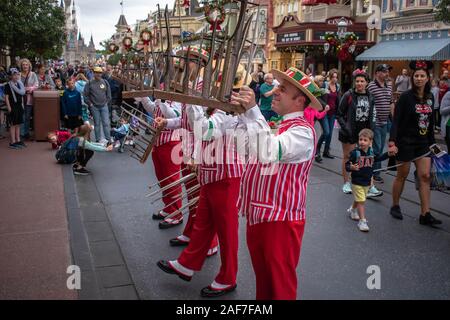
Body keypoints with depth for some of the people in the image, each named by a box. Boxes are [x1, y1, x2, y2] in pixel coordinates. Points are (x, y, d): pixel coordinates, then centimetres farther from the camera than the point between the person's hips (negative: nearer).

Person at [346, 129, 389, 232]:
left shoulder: (372, 152, -1)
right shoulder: (355, 153, -18)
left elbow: (378, 158, 19)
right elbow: (347, 165, -17)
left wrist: (388, 154, 11)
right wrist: (351, 167, -38)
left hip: (367, 182, 6)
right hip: (357, 182, -6)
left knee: (359, 200, 22)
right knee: (361, 201, -6)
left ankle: (352, 210, 49)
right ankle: (362, 221, 2)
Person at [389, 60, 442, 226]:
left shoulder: (430, 97, 6)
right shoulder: (406, 97, -11)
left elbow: (430, 122, 13)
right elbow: (396, 121, -15)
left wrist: (432, 142, 13)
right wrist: (392, 142, -24)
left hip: (423, 143, 5)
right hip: (405, 142, -5)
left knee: (425, 176, 0)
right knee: (402, 175, 6)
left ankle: (425, 214, 4)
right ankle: (395, 206, 25)